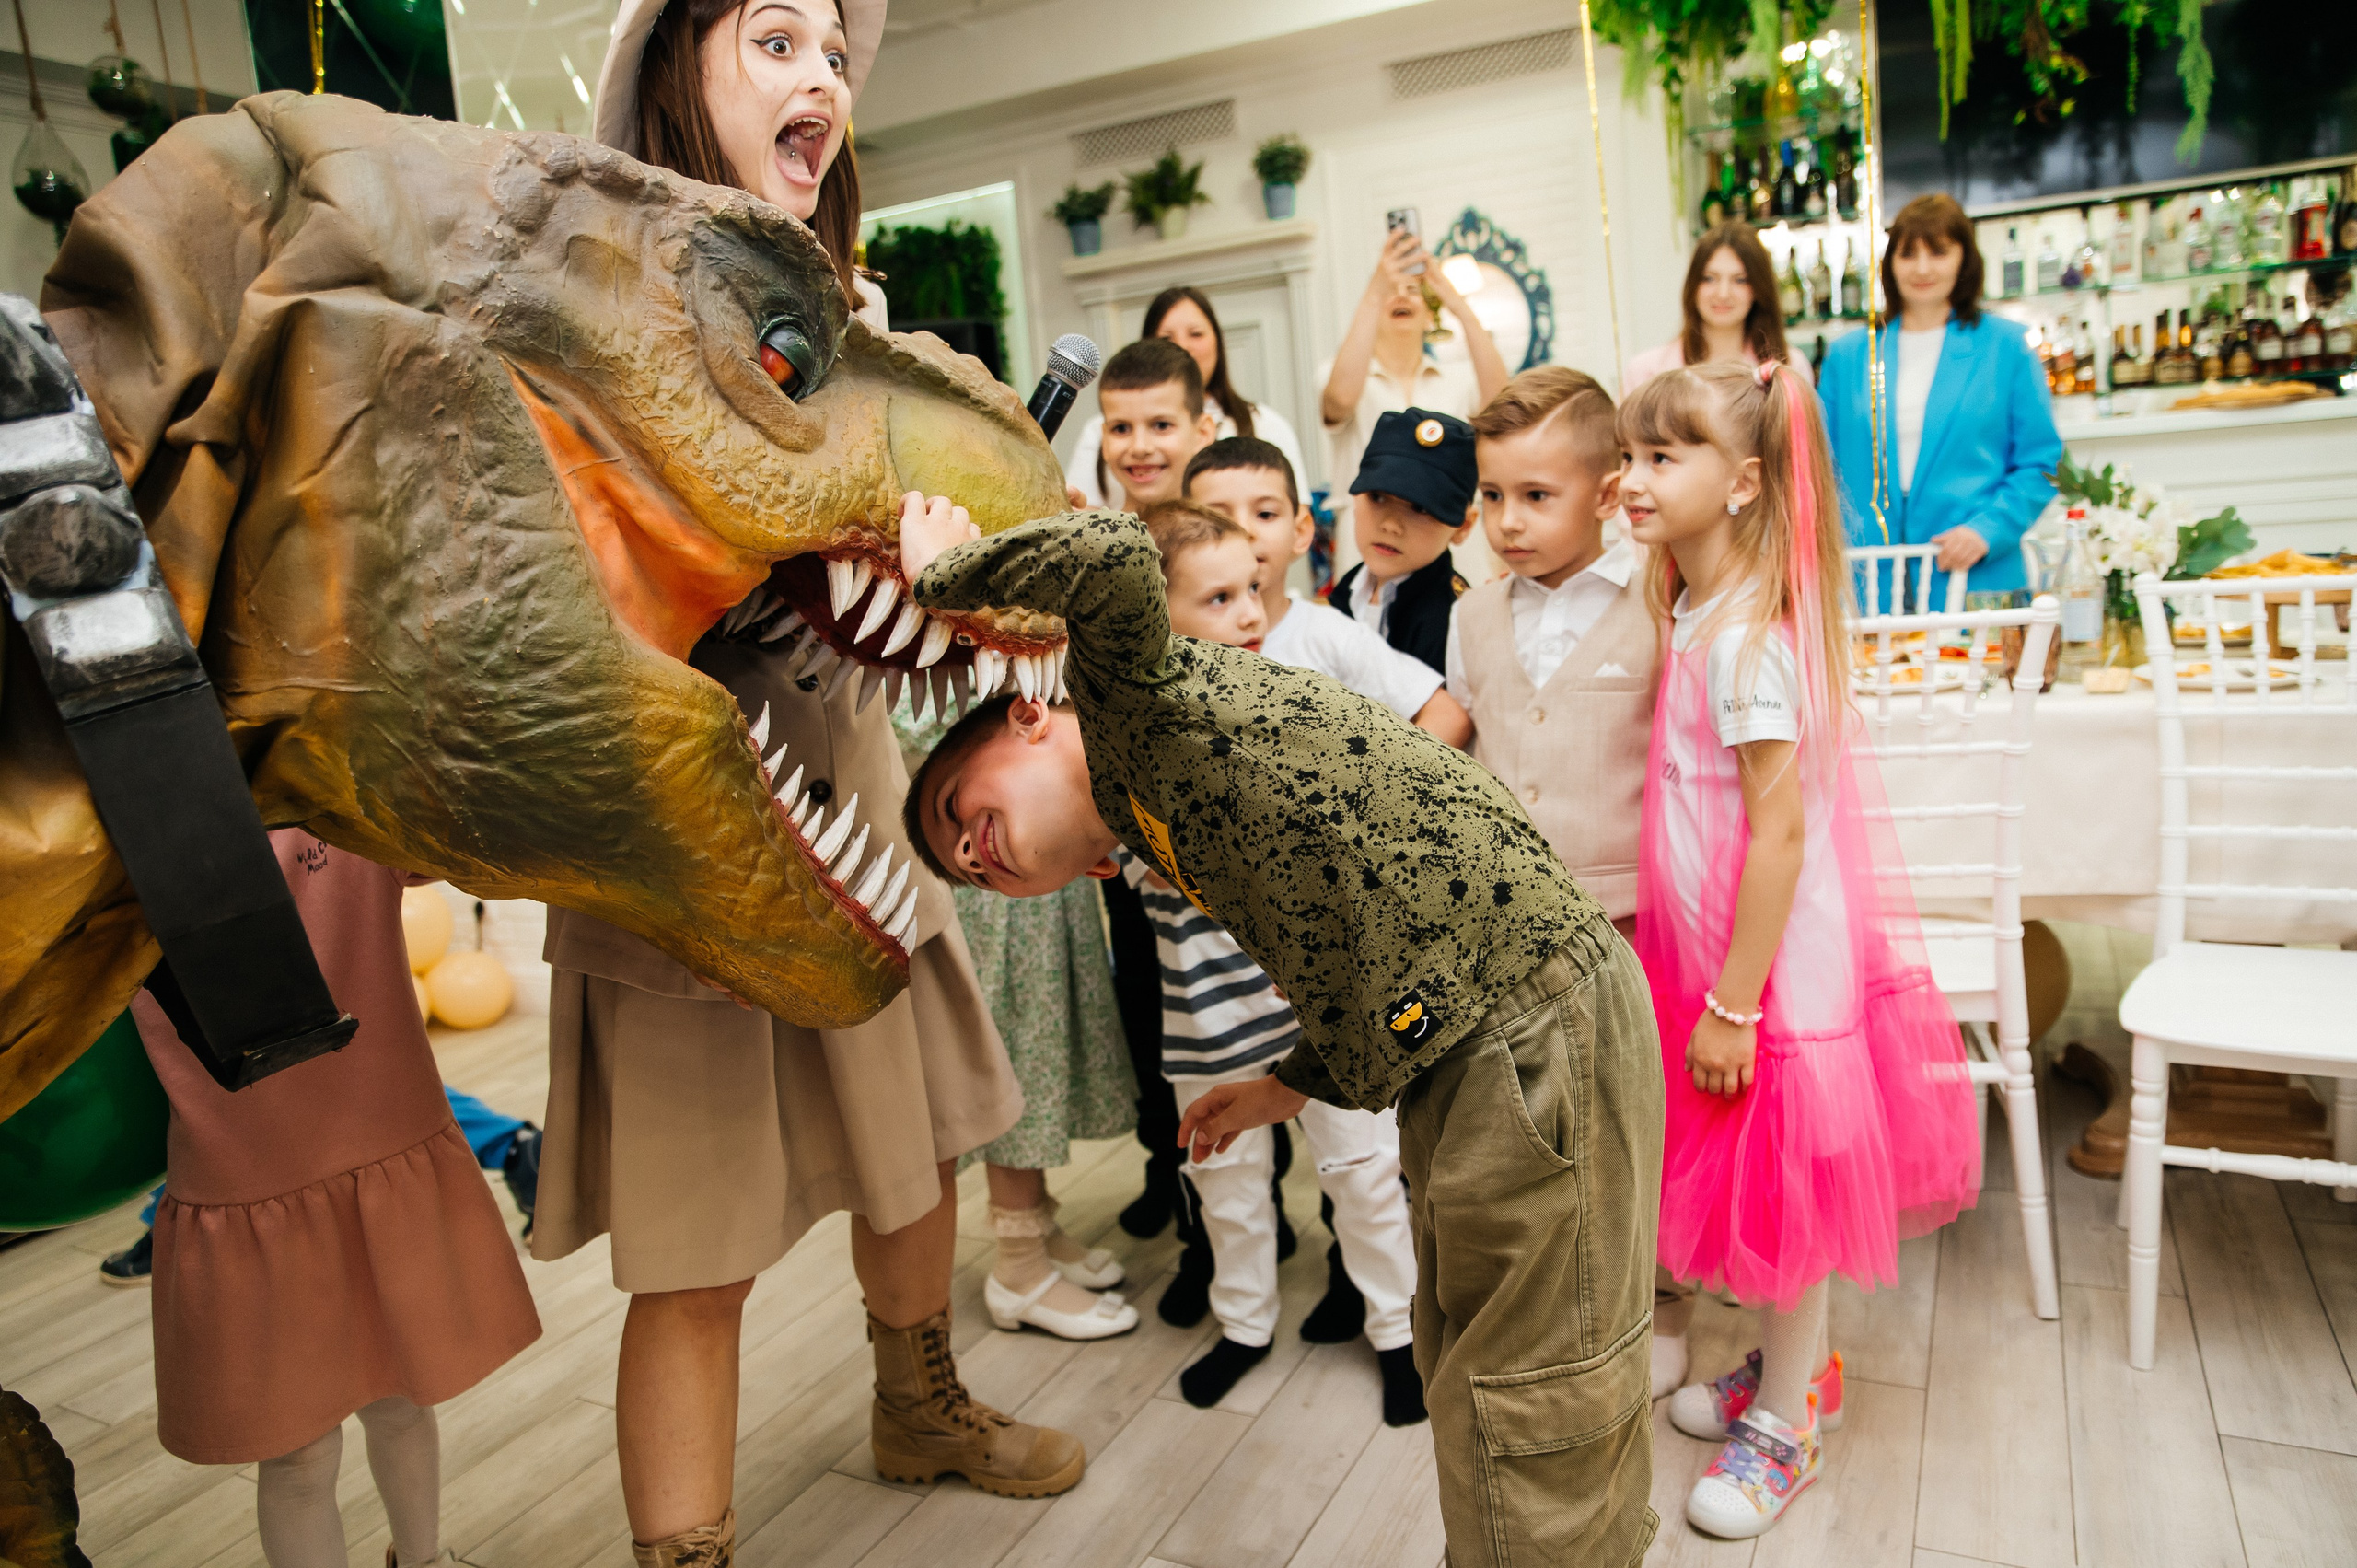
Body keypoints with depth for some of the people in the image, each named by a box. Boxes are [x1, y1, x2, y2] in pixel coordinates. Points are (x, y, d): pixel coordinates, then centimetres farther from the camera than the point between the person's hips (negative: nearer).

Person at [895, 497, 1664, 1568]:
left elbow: (1116, 562, -29)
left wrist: (947, 569, -12)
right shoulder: (1150, 834, 17)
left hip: (1531, 1021, -10)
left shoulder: (1133, 701, -6)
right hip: (1451, 1056, 10)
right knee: (1466, 1373, 23)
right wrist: (1297, 1084, 20)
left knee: (1535, 1411, 3)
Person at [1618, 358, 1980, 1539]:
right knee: (1757, 1183, 21)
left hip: (1773, 965, -9)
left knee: (1780, 1191, 8)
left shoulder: (1745, 635, -23)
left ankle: (1785, 1420, 28)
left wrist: (1735, 1002, -21)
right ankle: (1791, 1369, 41)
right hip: (1716, 950, 9)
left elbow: (1780, 829, -24)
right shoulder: (1698, 613, 5)